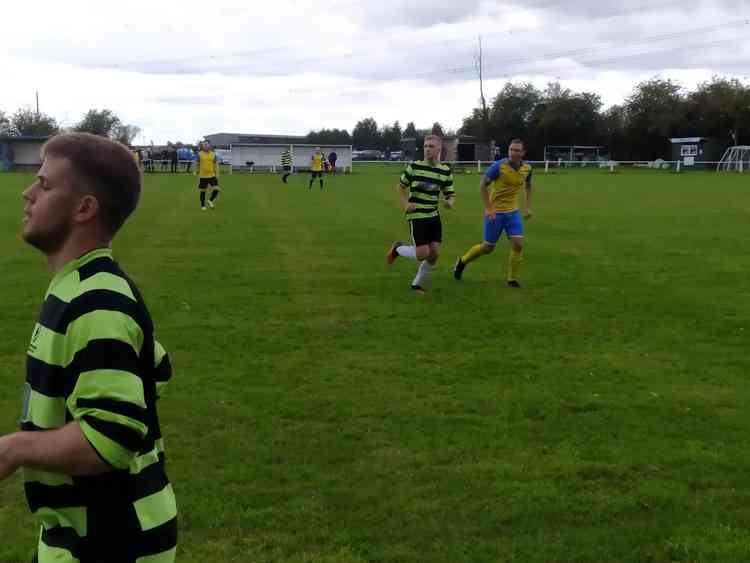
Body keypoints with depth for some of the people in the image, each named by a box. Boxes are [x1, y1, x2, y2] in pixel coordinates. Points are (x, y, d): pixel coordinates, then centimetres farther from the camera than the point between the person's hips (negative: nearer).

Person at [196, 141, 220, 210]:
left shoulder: (213, 154, 3)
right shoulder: (200, 154, -3)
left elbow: (216, 165, 8)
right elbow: (197, 165, 2)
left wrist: (217, 174, 2)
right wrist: (197, 174, 2)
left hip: (212, 175, 2)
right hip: (203, 176, -2)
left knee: (216, 189, -9)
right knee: (203, 191, 6)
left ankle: (210, 201, 16)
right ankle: (202, 205, 20)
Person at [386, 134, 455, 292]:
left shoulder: (445, 171, 2)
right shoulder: (414, 166, -6)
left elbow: (450, 194, 8)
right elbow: (401, 187, 6)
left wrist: (450, 202, -15)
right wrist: (405, 204, -8)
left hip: (434, 216, 4)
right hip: (417, 216, -4)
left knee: (434, 254, -1)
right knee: (422, 254, -11)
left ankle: (417, 284, 20)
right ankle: (397, 248, 19)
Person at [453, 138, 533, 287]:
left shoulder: (527, 168, -3)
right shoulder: (499, 166, -18)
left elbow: (528, 186, 18)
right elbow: (483, 185, -11)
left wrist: (528, 207, 9)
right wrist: (489, 209, -16)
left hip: (513, 212, 4)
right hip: (495, 212, -4)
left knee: (518, 245, -9)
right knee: (488, 248, 5)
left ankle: (513, 279, 8)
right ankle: (463, 261, 31)